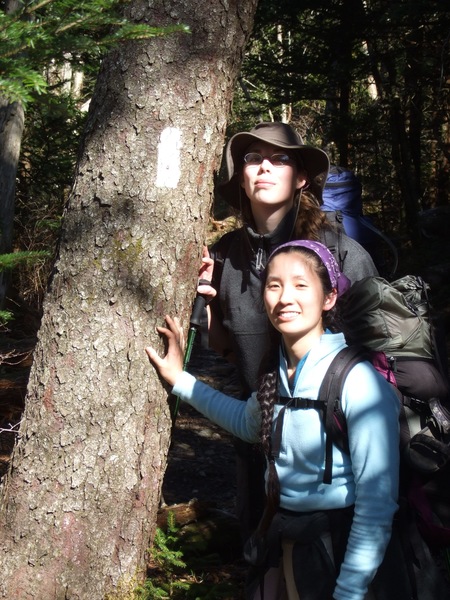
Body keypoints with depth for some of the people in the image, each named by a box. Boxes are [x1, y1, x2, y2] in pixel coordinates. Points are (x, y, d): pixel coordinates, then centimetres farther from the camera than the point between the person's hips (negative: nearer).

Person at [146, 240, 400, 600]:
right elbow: (248, 423, 23)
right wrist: (180, 380, 19)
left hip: (339, 543, -6)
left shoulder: (357, 380, -22)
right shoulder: (276, 370, 0)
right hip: (283, 540, 6)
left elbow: (377, 500, -21)